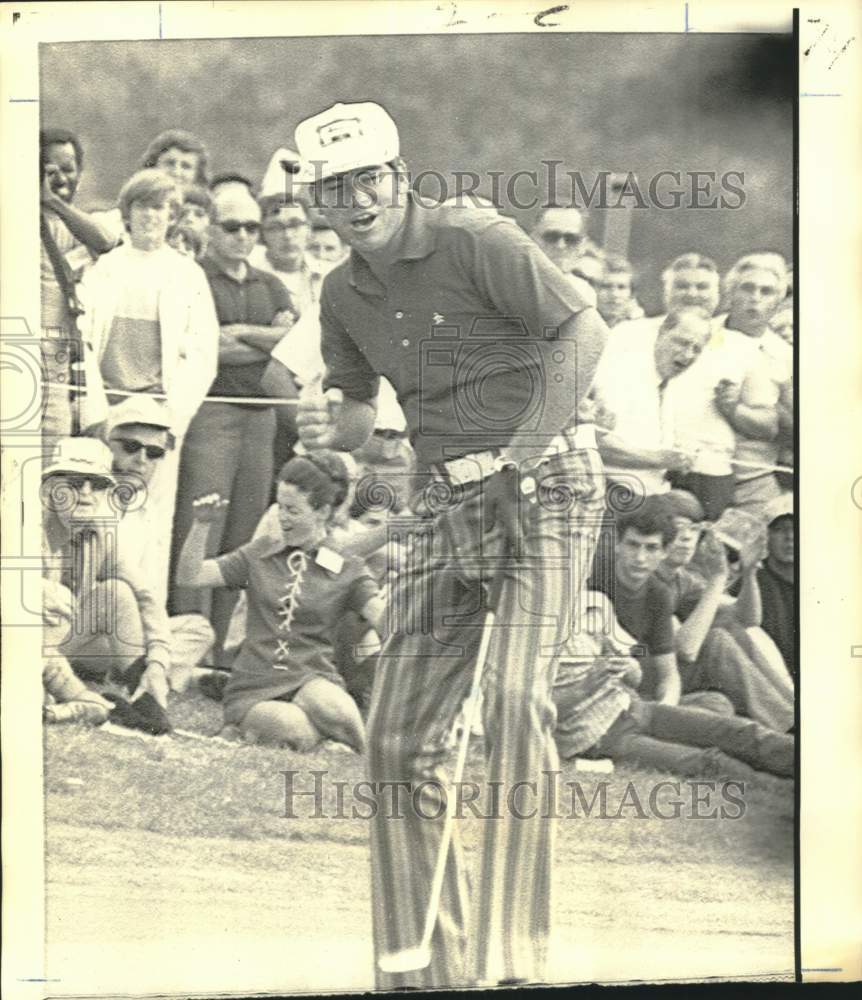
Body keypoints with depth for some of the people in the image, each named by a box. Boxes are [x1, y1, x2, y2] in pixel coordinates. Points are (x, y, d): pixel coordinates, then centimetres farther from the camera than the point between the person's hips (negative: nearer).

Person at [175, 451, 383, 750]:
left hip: (311, 680, 0)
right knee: (299, 731, -33)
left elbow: (384, 618, -10)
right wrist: (202, 525, -11)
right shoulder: (260, 554, 10)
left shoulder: (347, 570, 6)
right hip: (253, 690, 0)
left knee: (332, 706, -35)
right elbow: (189, 577, 3)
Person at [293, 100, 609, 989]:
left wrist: (520, 453, -17)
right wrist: (327, 425, -7)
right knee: (396, 737, 2)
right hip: (451, 506, 6)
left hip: (546, 484, -6)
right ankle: (424, 964, 15)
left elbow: (584, 332, -13)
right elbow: (359, 412, 17)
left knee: (512, 694, -23)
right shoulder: (342, 294, 10)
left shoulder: (475, 240, -9)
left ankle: (510, 956, -15)